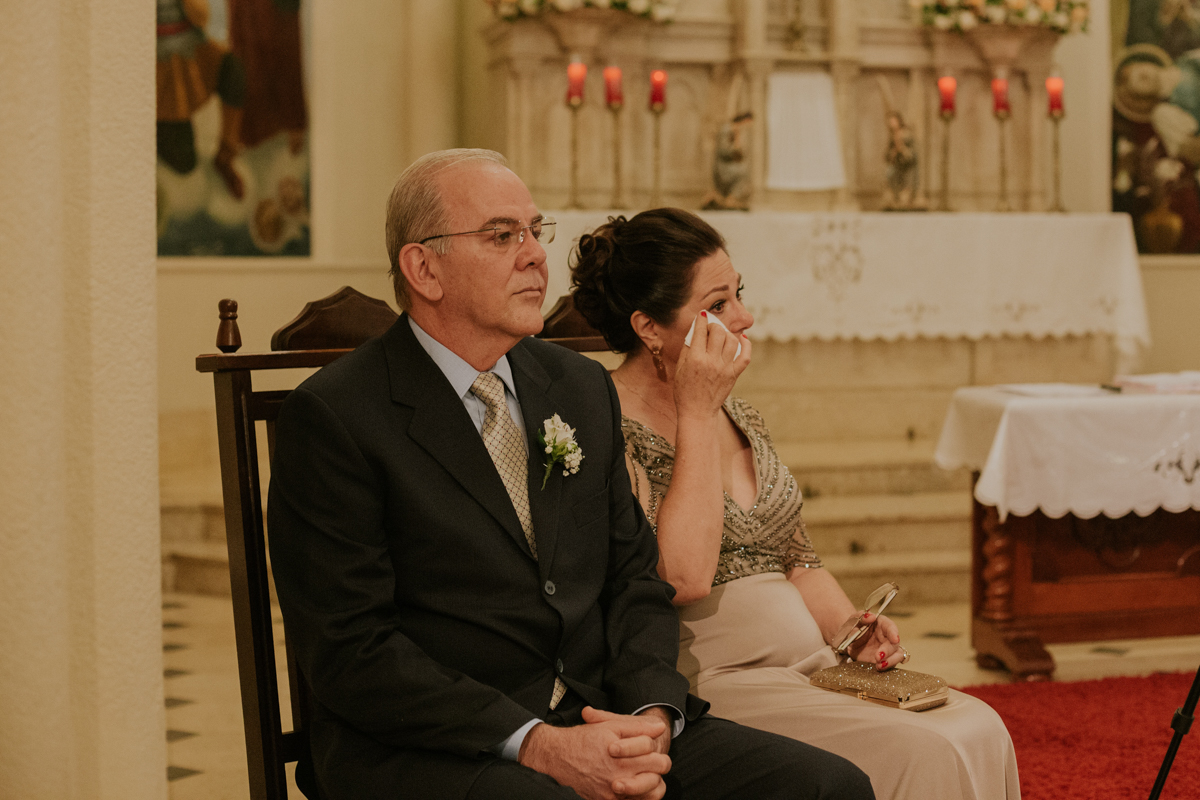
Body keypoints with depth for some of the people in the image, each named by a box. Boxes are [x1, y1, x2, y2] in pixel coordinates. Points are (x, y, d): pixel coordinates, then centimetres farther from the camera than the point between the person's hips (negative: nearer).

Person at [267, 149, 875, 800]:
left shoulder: (583, 388, 14)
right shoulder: (330, 417, -7)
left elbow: (632, 576, 15)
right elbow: (351, 649, -12)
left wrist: (650, 715, -6)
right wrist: (536, 746, -20)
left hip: (595, 721, 7)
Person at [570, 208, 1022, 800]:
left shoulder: (740, 418, 17)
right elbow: (682, 578, -23)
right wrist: (697, 414, -17)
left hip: (809, 670, 8)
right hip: (707, 683, -8)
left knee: (978, 729, -14)